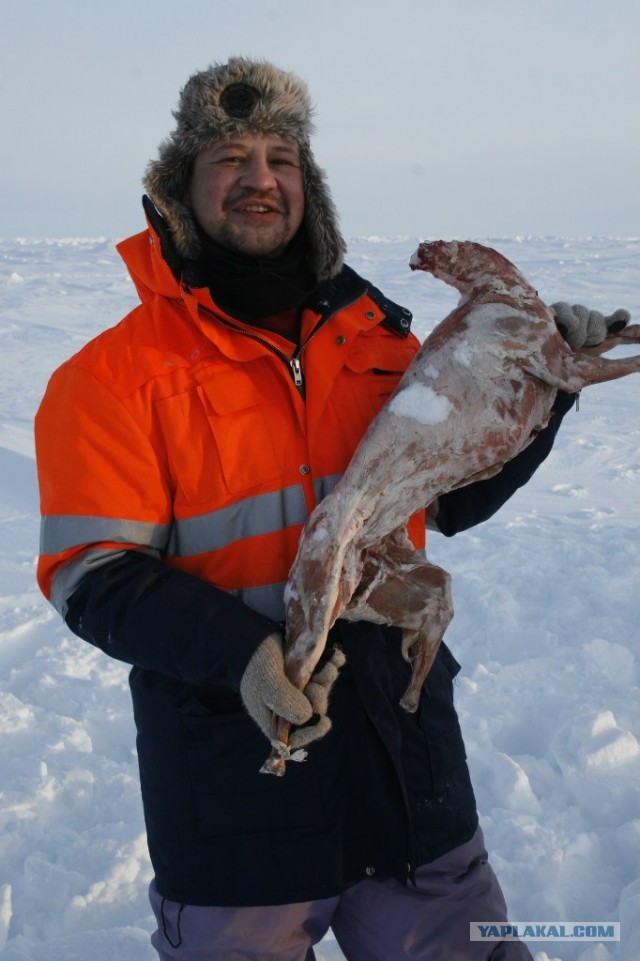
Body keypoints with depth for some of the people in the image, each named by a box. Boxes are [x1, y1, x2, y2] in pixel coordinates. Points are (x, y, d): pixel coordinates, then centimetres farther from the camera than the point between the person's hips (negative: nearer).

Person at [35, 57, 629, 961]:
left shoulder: (377, 336, 6)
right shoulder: (118, 373, -6)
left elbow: (452, 497, 13)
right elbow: (93, 574, -12)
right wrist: (236, 650, -27)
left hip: (408, 758, 4)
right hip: (233, 777, -3)